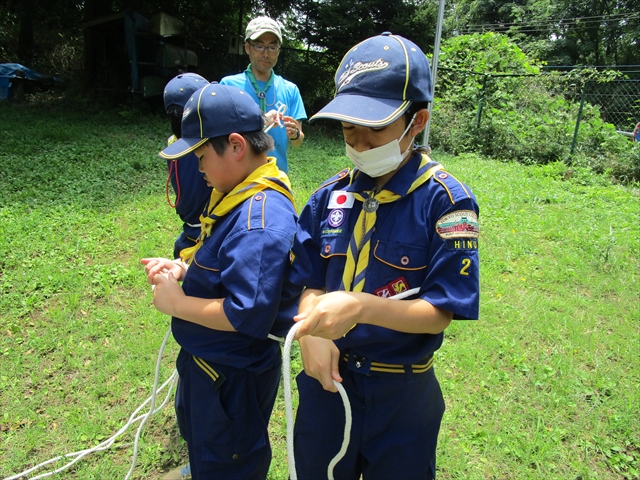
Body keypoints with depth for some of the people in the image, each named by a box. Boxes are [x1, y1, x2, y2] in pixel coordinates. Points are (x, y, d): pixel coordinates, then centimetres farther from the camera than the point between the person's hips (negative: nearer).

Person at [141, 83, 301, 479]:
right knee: (198, 434, 36)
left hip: (234, 376, -10)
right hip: (207, 360, 10)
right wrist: (182, 270, -4)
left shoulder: (260, 219, -33)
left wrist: (176, 302, -22)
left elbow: (247, 314, -35)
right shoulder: (237, 195, 0)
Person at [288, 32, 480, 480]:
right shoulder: (330, 196, -3)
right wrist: (312, 331, -17)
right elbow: (309, 282, 2)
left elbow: (439, 313, -18)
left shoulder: (446, 201, -17)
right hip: (327, 377, 4)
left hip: (402, 394, -3)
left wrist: (361, 307, -33)